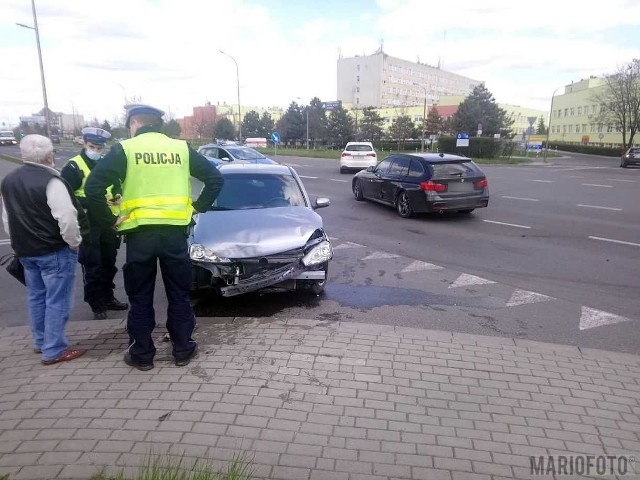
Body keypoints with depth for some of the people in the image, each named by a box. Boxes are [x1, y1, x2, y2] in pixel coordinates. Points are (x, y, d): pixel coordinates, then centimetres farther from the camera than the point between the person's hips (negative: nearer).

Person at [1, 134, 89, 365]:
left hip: (25, 250, 8)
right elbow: (66, 217, -25)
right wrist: (74, 242, -10)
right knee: (57, 300, -1)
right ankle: (54, 351, 5)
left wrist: (20, 243, 23)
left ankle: (41, 342, 31)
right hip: (55, 251, -8)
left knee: (36, 297, 19)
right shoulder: (50, 180, -19)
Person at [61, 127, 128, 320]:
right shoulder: (73, 167, -9)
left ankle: (108, 298, 29)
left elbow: (116, 186, 23)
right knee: (92, 267, -1)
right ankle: (97, 305, 11)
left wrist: (117, 196, 1)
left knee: (109, 263, 15)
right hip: (87, 224, -6)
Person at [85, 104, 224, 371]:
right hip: (175, 233, 2)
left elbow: (93, 187, -12)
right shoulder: (181, 148, 6)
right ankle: (182, 350, 24)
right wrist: (197, 208, 7)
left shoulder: (124, 149, -2)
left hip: (139, 234, -2)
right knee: (179, 295, 14)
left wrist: (109, 219, -2)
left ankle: (141, 355, 22)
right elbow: (215, 178, 6)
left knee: (140, 298, 12)